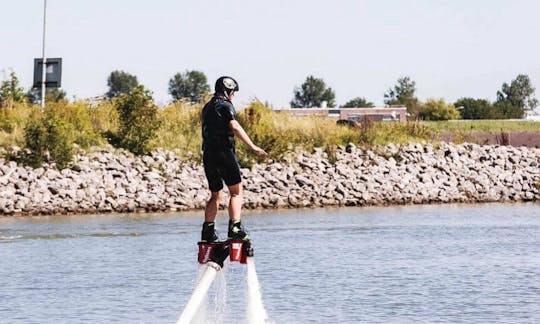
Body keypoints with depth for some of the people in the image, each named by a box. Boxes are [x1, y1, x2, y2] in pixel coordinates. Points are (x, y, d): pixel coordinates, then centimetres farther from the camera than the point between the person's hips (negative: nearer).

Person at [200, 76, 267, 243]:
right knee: (236, 192, -3)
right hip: (224, 153, -8)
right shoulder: (225, 106, -6)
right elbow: (234, 126, -21)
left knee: (215, 196, 15)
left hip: (208, 155, 8)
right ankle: (235, 228, -14)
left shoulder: (207, 107, 20)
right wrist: (253, 147, -26)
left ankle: (208, 231, 8)